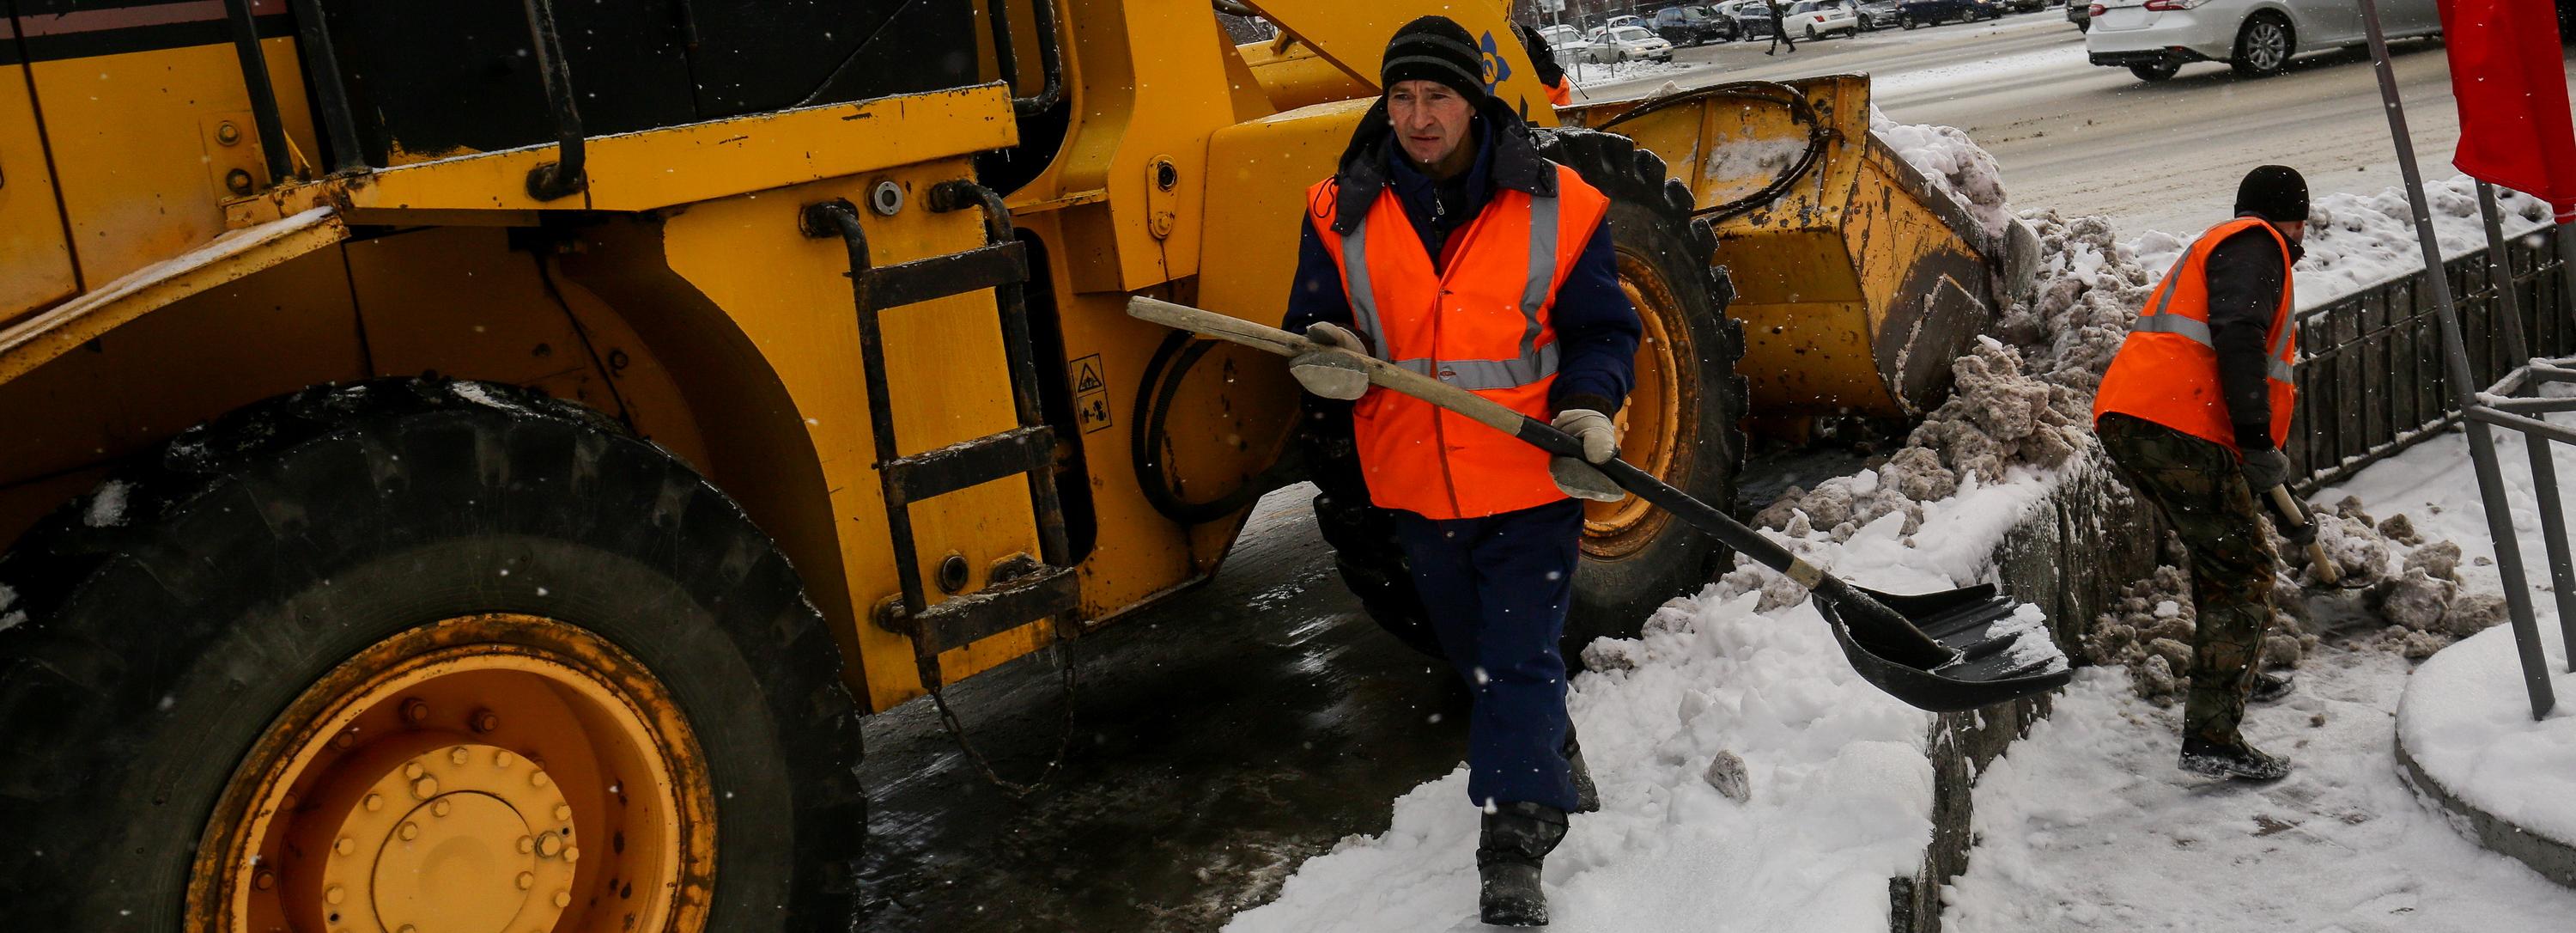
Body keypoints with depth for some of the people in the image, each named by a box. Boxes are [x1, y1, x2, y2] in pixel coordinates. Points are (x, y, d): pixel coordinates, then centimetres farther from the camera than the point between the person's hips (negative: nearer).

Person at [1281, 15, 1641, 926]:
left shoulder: (1558, 207, -7)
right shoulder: (1342, 214, -2)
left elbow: (1601, 332, -2)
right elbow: (1314, 327, 4)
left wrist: (1587, 410, -20)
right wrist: (1325, 360, -20)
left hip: (1531, 480, -4)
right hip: (1416, 482, 4)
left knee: (1521, 657, -4)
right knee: (1474, 654, 21)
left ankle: (1513, 847, 2)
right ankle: (1550, 760, 47)